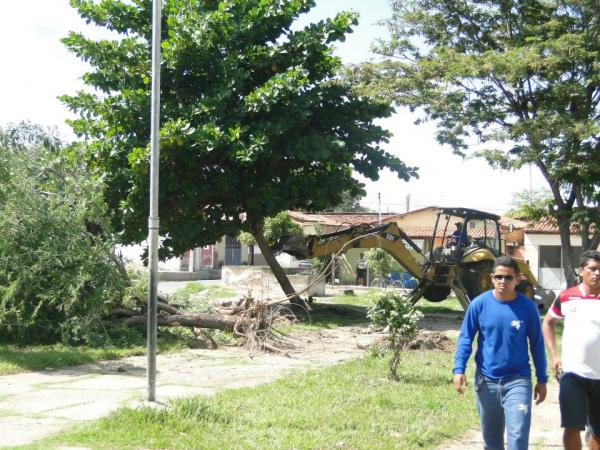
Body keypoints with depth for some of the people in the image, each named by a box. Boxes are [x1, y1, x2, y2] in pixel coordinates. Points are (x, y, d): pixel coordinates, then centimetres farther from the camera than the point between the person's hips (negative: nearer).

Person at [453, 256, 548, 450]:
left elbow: (536, 344, 5)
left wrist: (542, 379, 7)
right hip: (486, 381, 1)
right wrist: (459, 369, -13)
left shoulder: (527, 307, -4)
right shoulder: (479, 304, -5)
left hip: (518, 380, -1)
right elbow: (465, 339, -1)